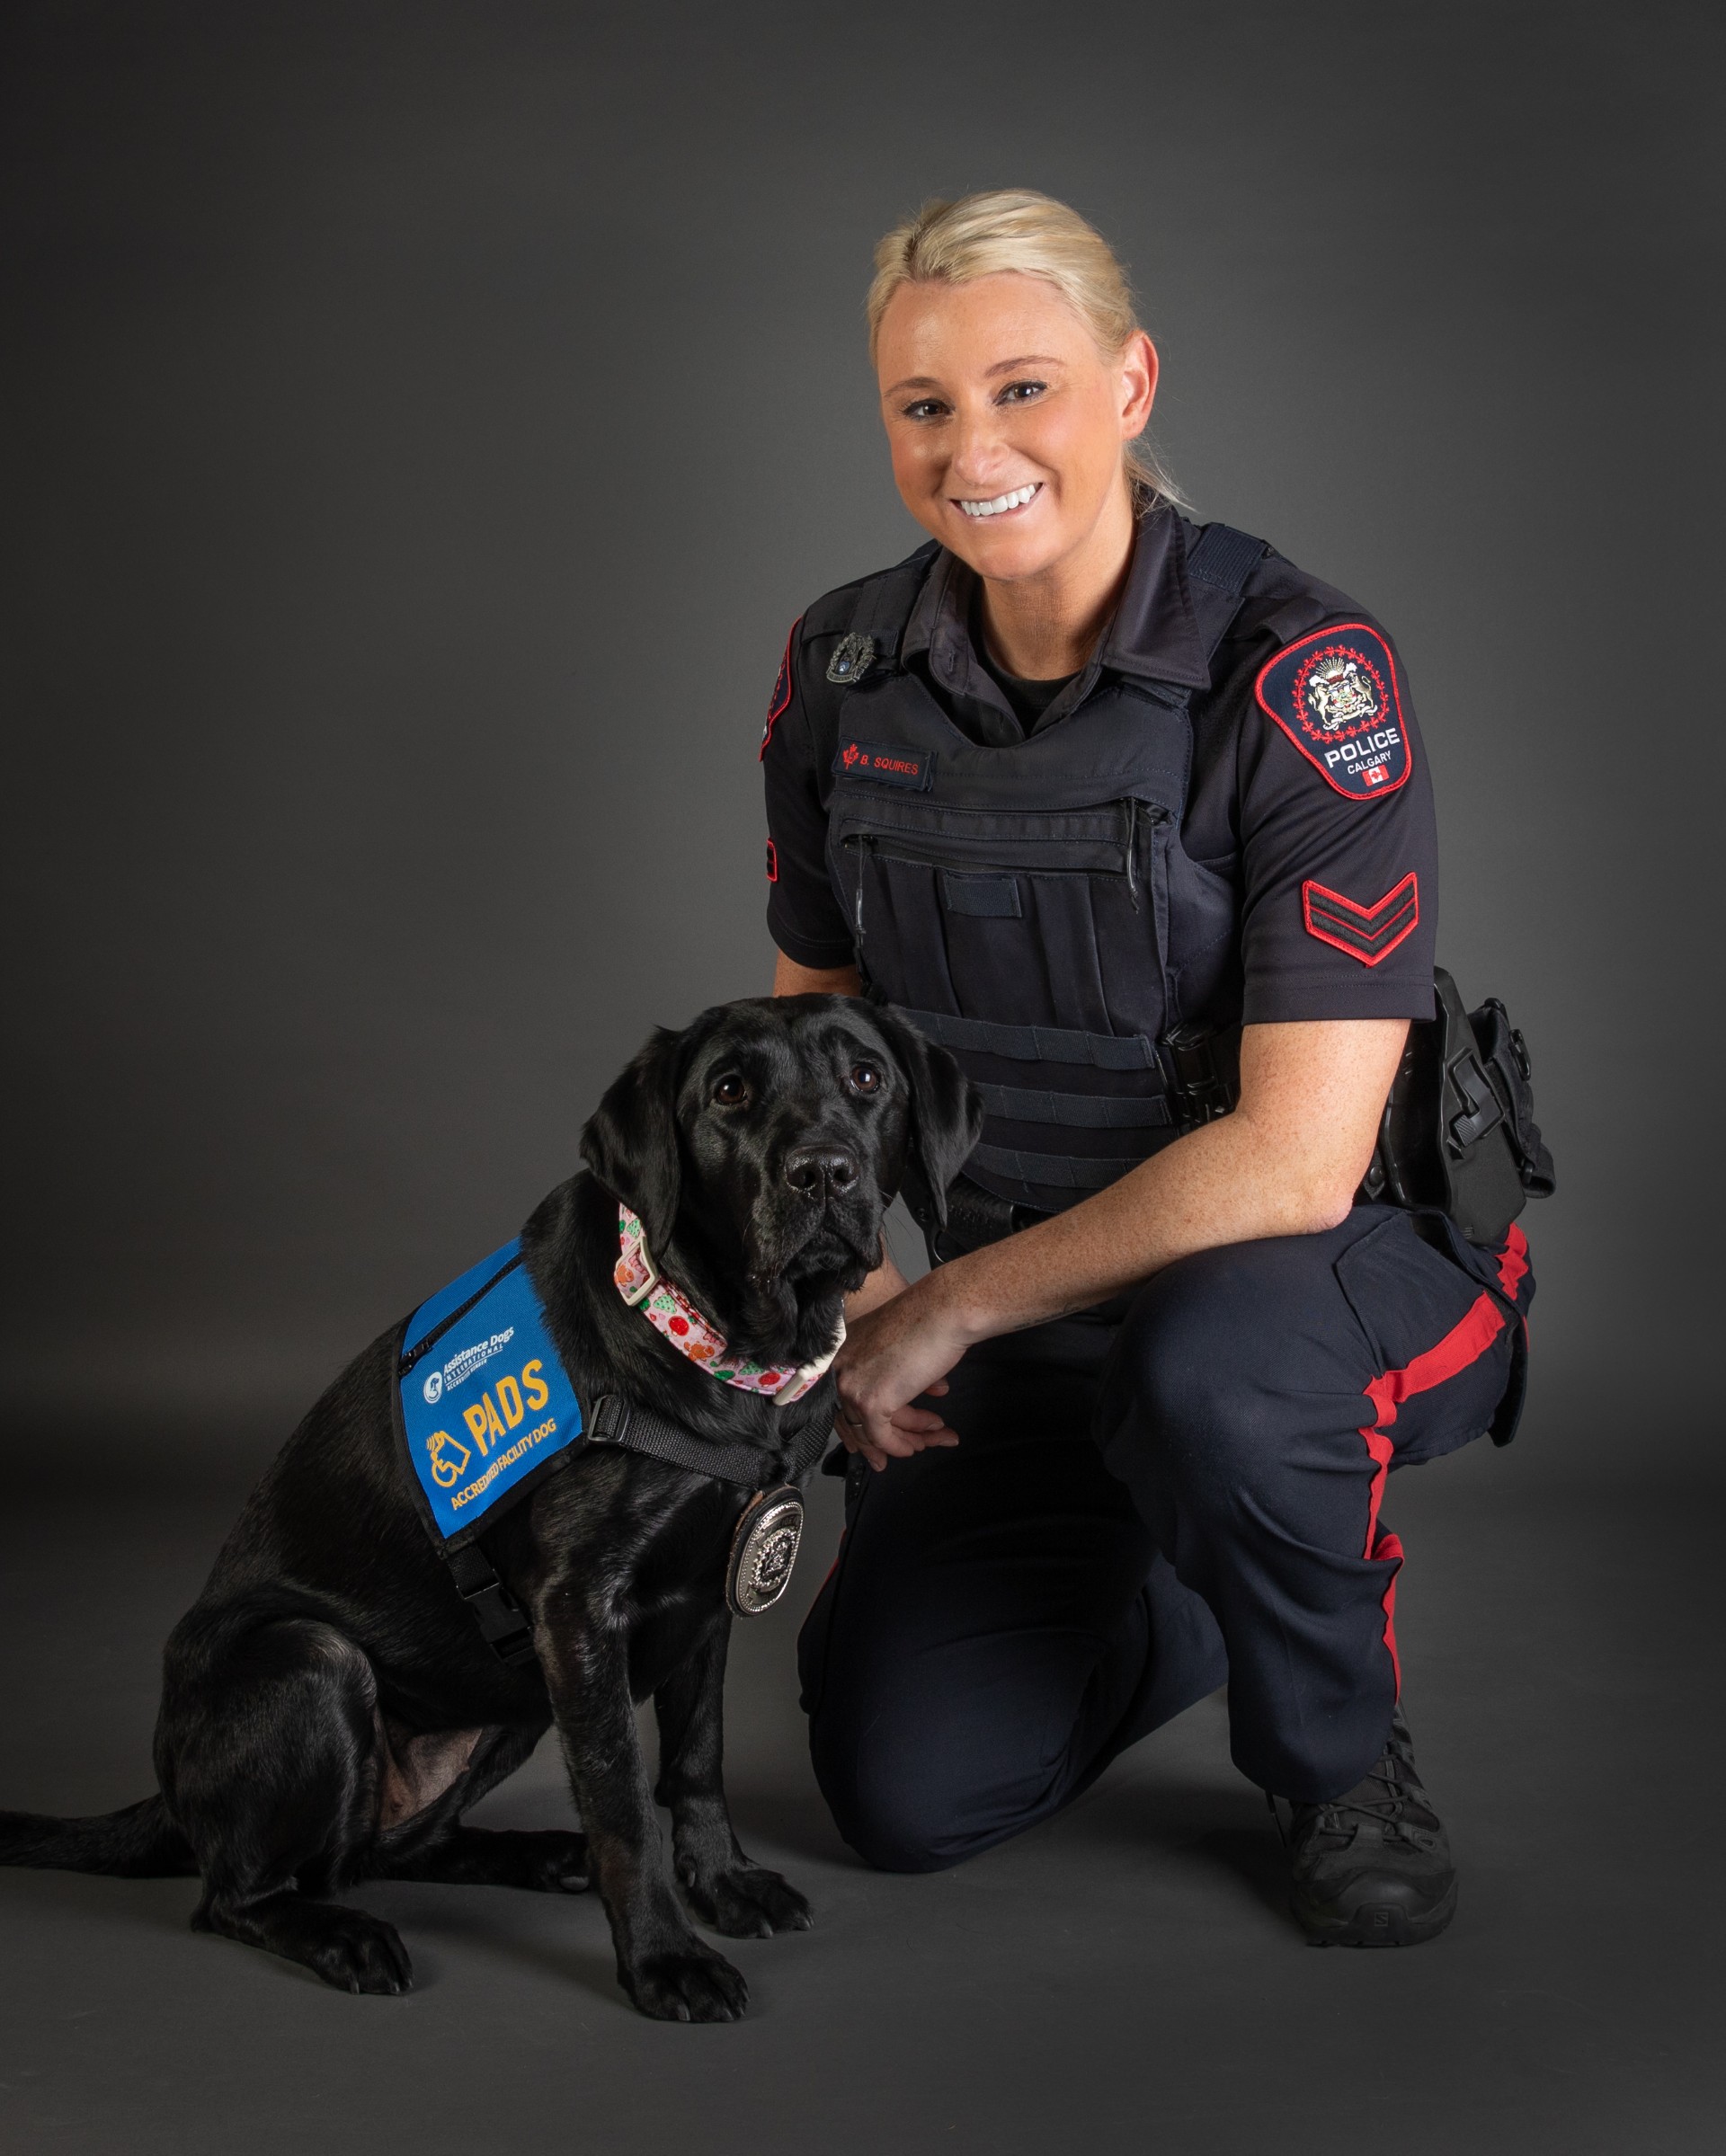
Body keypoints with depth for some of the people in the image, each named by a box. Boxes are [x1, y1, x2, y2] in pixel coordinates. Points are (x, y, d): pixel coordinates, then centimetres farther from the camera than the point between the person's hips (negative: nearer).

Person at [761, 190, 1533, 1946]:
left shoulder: (1303, 676, -23)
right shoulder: (843, 670, -6)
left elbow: (1295, 1160, -27)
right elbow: (813, 1016, 9)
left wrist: (946, 1307, -20)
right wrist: (846, 1301, -3)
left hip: (1353, 1266, -4)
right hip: (1036, 1326, 5)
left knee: (1204, 1359, -40)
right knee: (906, 1791, -6)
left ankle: (1341, 1754, -7)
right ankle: (1189, 1574, 25)